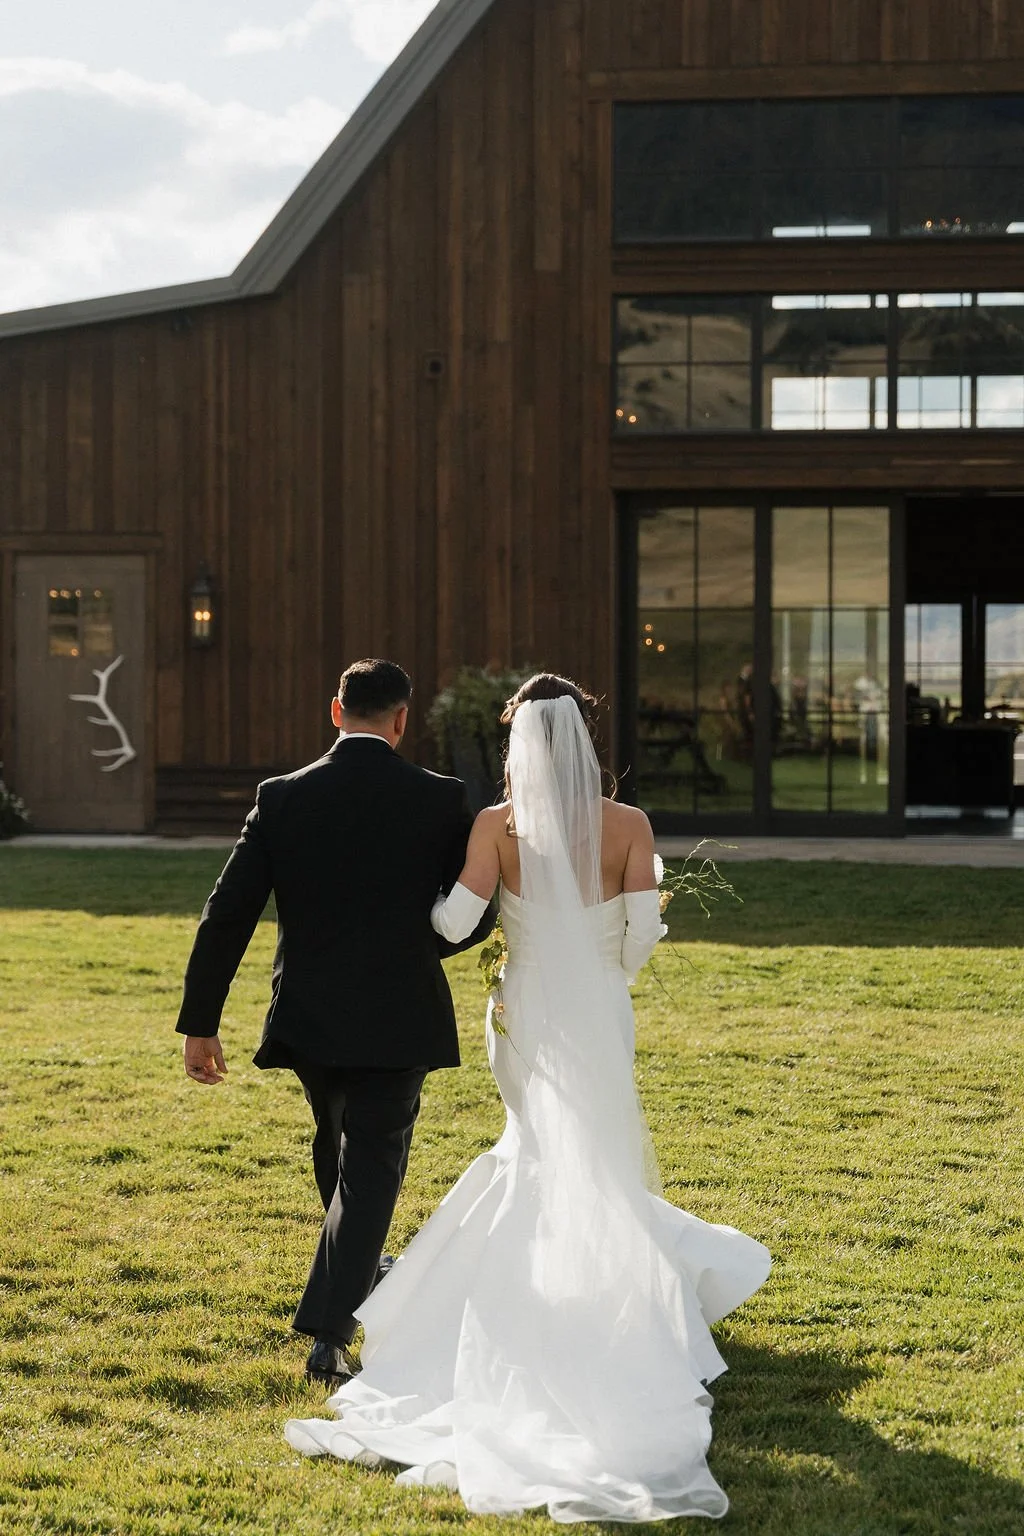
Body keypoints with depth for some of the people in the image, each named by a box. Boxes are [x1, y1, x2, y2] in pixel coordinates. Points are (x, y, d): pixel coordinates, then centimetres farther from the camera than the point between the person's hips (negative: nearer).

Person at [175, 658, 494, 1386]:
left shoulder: (283, 798, -5)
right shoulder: (441, 800, -9)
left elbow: (227, 916, -6)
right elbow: (476, 916, -3)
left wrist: (200, 1024, 0)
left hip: (308, 1017, 3)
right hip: (398, 1018, -3)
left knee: (339, 1145, 26)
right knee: (370, 1167, 3)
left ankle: (358, 1268, 48)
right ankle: (330, 1335, -9)